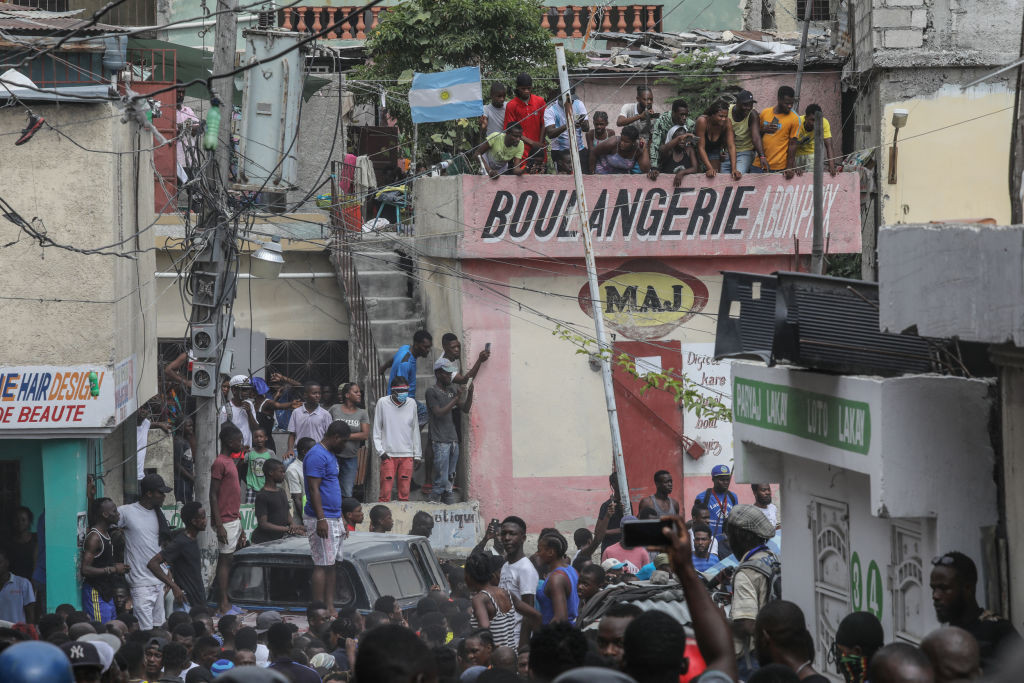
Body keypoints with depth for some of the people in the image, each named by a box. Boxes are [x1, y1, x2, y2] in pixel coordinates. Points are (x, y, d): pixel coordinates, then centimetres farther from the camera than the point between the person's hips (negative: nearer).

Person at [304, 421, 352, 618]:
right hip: (321, 519, -10)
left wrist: (340, 520, 25)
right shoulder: (317, 455, -14)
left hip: (334, 519, 10)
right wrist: (321, 519, -24)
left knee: (332, 565, 9)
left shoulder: (330, 455, 18)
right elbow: (314, 489, -19)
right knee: (322, 565, -8)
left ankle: (330, 608, 11)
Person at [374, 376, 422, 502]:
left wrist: (417, 455, 10)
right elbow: (376, 430, 3)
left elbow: (415, 430, 12)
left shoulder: (411, 404, 7)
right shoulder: (383, 403, -1)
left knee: (404, 492, 2)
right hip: (388, 455, -2)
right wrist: (381, 450, -6)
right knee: (385, 492, -6)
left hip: (407, 455, 2)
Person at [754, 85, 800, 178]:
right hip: (760, 164, 4)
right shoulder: (764, 113, 8)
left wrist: (790, 168, -10)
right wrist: (764, 129, -5)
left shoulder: (794, 119, -3)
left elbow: (792, 144, -5)